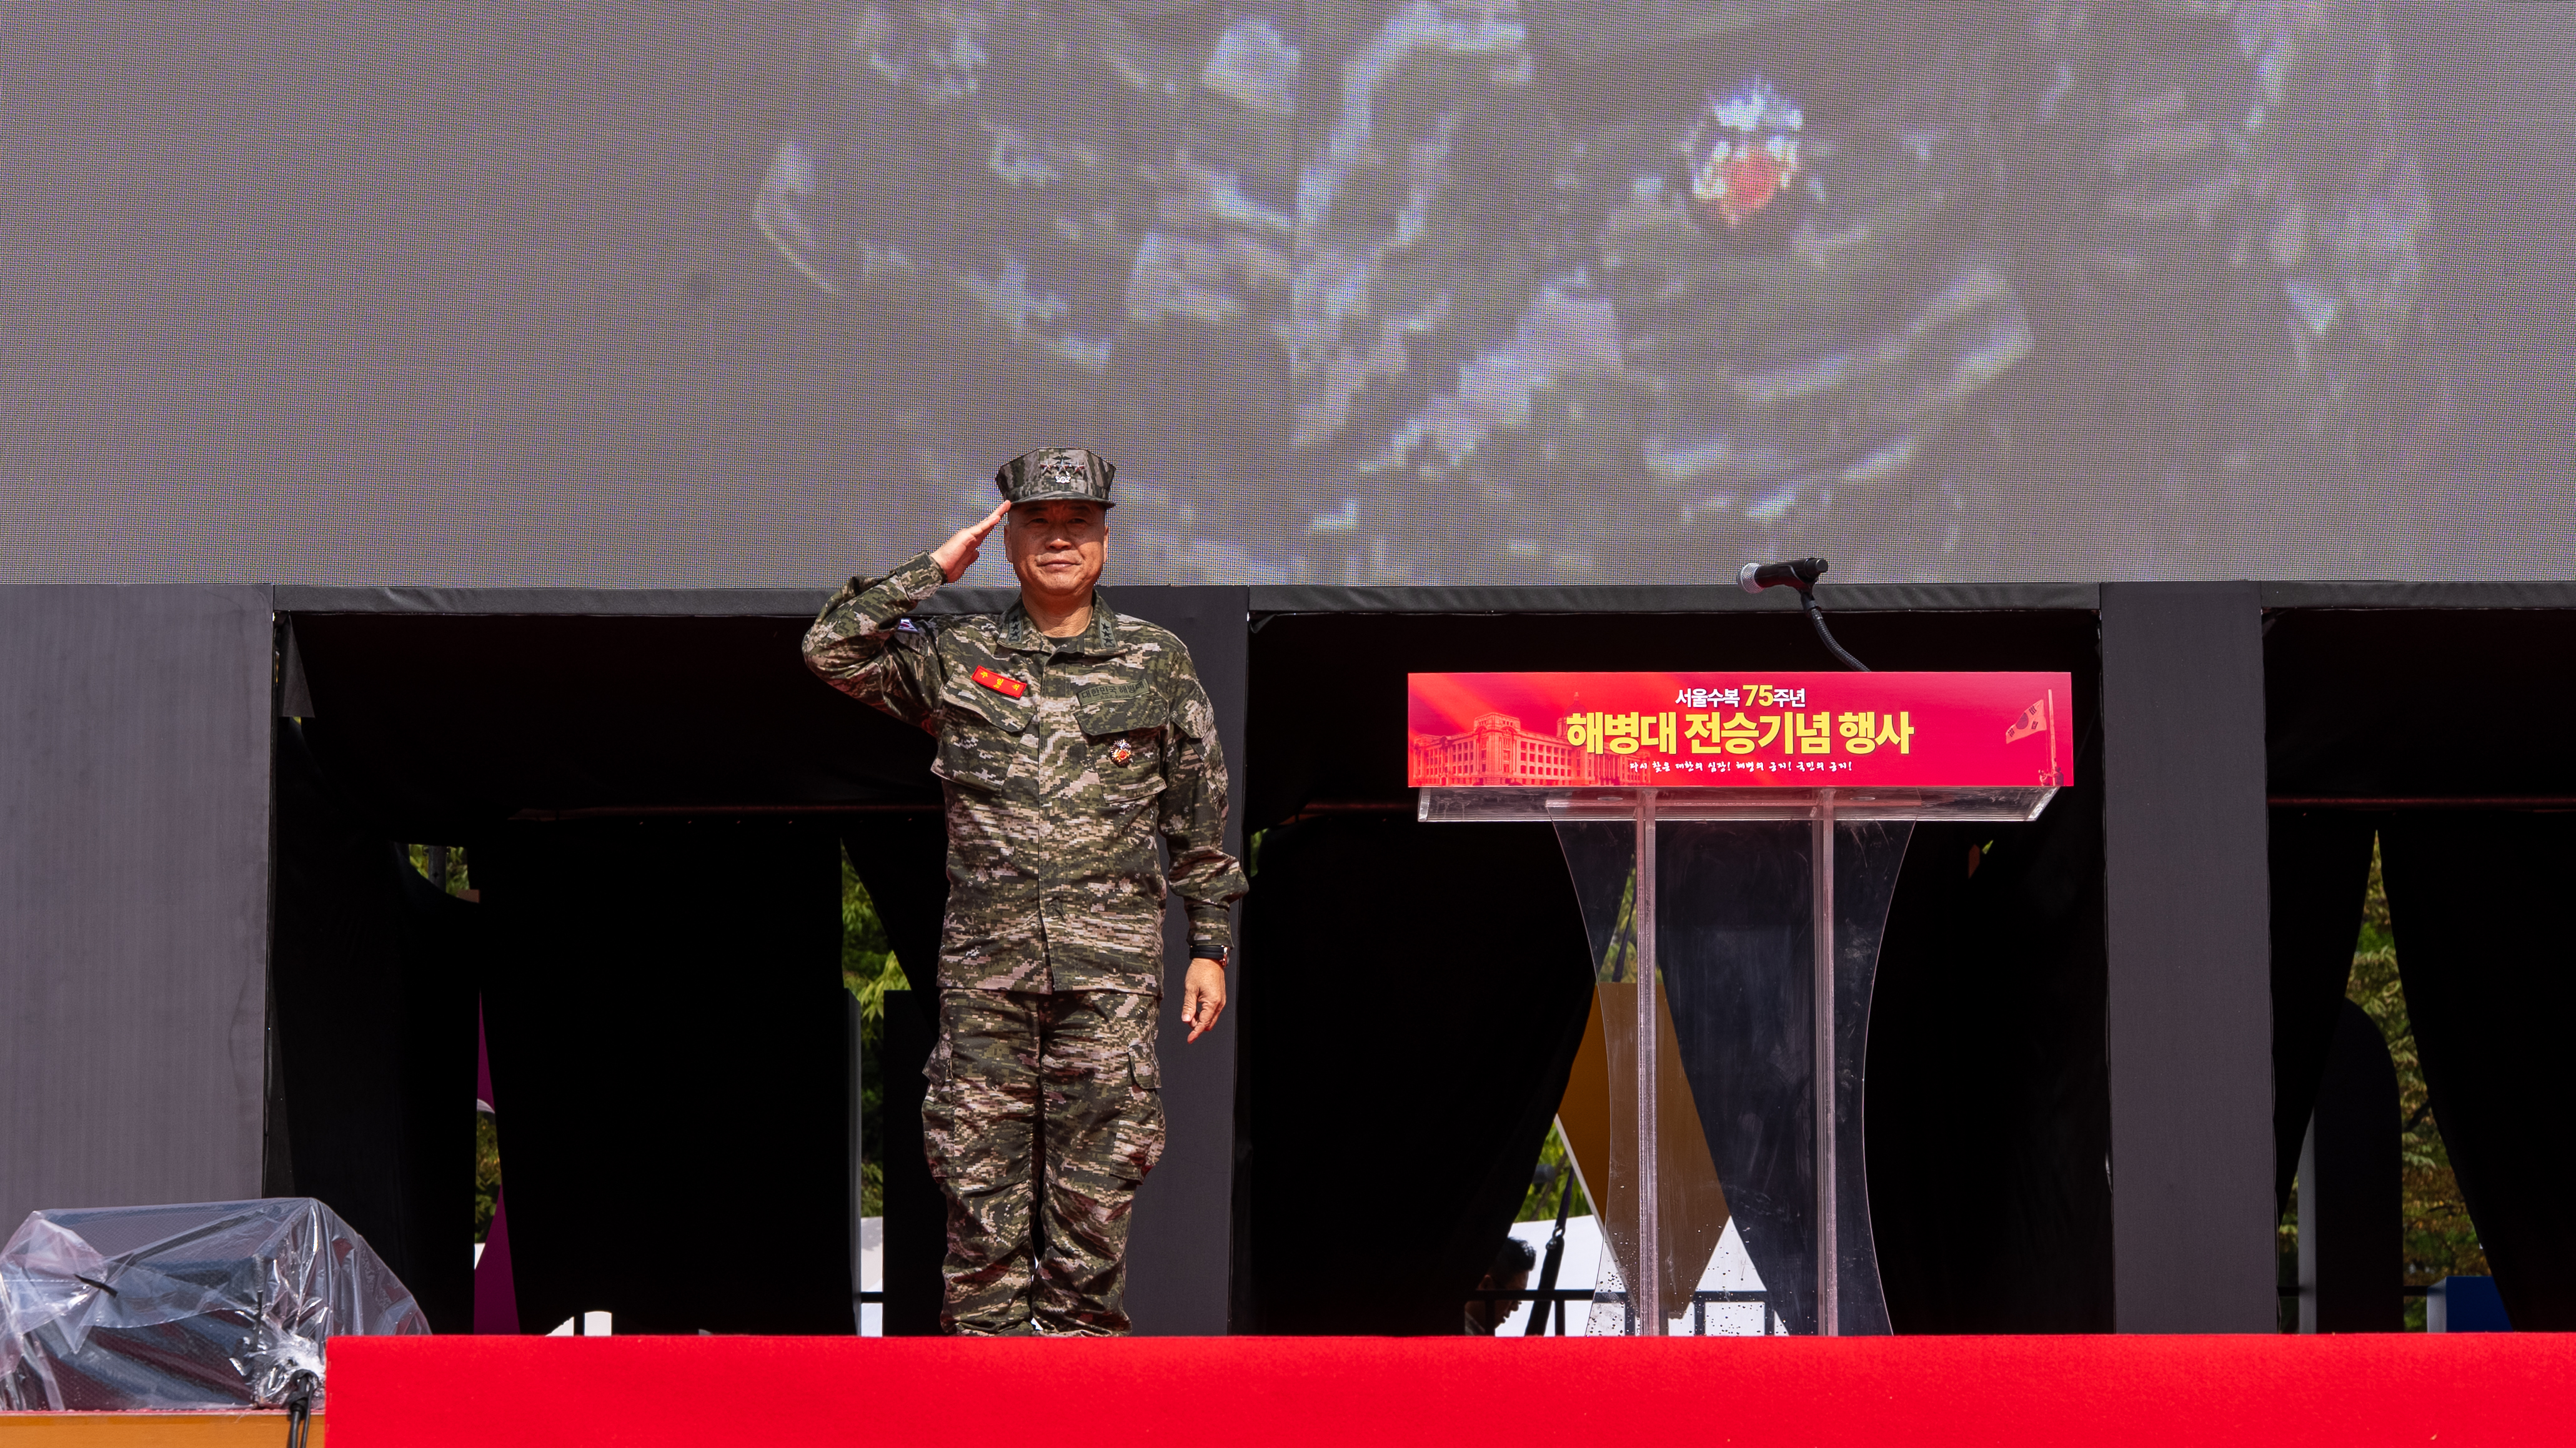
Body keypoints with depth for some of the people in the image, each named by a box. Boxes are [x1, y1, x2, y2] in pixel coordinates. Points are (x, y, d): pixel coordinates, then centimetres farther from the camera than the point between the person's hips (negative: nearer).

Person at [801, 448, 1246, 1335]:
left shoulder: (1158, 663, 9)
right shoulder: (954, 656, 10)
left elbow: (1199, 819, 11)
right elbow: (830, 649, -2)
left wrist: (1210, 947, 7)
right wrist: (934, 570, 0)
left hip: (1110, 966, -1)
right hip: (985, 962, 1)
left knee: (1095, 1180, 0)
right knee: (979, 1172, 1)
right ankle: (985, 1332, 9)